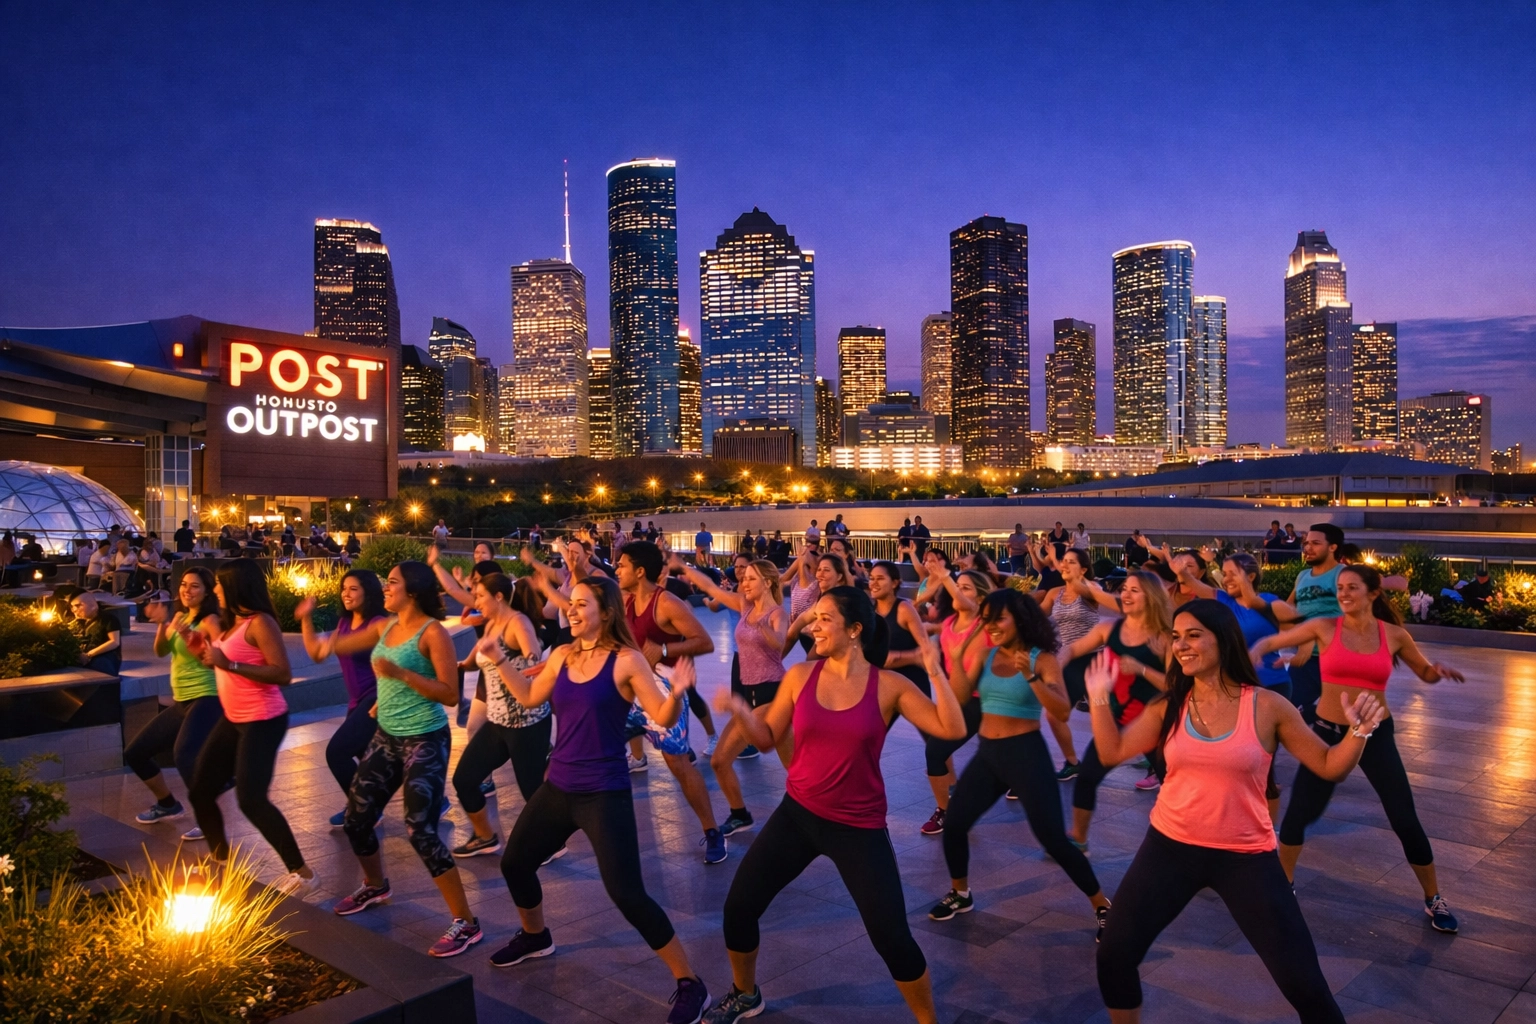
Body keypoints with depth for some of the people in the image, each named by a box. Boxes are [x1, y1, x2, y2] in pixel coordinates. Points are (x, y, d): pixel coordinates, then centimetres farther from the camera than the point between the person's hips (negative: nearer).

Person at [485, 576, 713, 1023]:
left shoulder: (627, 661, -14)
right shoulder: (562, 656, 5)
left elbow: (664, 718, -17)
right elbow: (530, 698, 19)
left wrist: (677, 693, -38)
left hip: (605, 794, -7)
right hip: (558, 788, 7)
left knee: (627, 894, -12)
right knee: (514, 863, 21)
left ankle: (690, 984, 3)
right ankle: (535, 936, 52)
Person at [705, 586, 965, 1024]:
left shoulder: (890, 686, -10)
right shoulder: (800, 675, -4)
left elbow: (953, 730, -15)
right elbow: (768, 738, 3)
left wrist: (935, 672, -22)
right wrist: (740, 712, -15)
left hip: (860, 828, -3)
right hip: (797, 814, 3)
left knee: (892, 937, -5)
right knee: (738, 907, 7)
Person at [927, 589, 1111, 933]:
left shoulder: (1042, 658, -8)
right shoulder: (986, 656, 5)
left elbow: (1062, 711, -19)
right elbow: (959, 697, -5)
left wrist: (1031, 677, -31)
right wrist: (957, 654, -13)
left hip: (1027, 754, -5)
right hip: (987, 754, 5)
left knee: (1053, 839, -5)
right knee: (953, 824, 4)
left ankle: (1102, 906, 16)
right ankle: (960, 895, 29)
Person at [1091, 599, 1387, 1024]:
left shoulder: (1267, 707, -8)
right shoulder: (1169, 705, -2)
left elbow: (1330, 767, -2)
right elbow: (1112, 752, 2)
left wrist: (1358, 731, -18)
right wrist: (1100, 698, -4)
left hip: (1246, 856, -2)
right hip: (1170, 846, 2)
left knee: (1305, 985, 1)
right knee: (1113, 957, 3)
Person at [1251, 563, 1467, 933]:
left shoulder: (1394, 635, -2)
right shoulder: (1324, 627, -6)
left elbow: (1425, 673, 14)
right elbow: (1269, 642, -2)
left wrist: (1440, 671, -10)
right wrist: (1254, 653, -24)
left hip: (1376, 735, 0)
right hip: (1328, 732, 0)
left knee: (1406, 822, 1)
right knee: (1297, 813, 2)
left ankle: (1434, 899, 26)